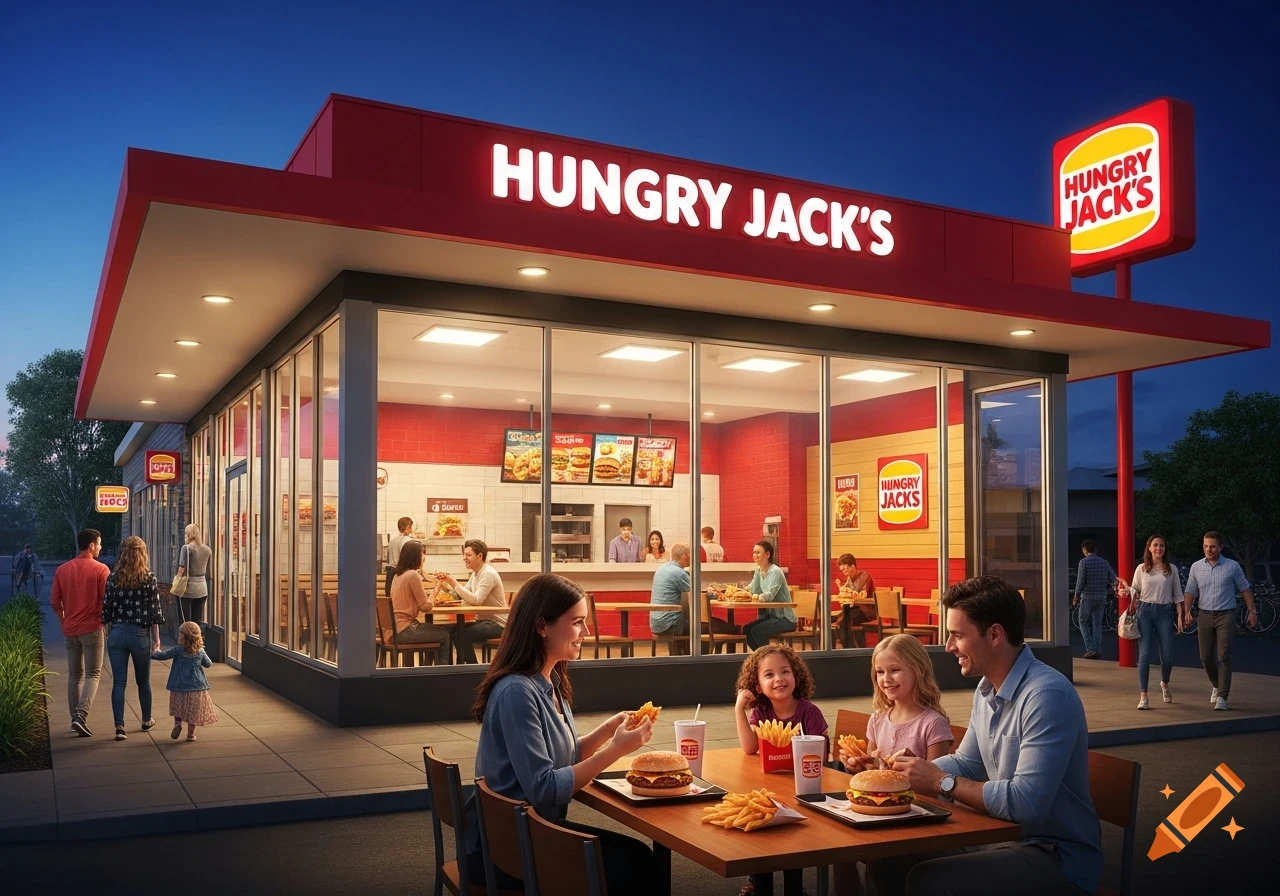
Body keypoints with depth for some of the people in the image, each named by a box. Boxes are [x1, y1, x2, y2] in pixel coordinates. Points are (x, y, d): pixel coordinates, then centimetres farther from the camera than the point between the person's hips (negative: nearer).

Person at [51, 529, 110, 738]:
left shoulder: (62, 570, 5)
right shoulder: (100, 569, -9)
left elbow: (55, 603, 7)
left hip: (70, 630, 5)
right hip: (92, 629, -5)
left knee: (74, 675, 14)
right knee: (93, 674, 1)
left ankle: (75, 718, 18)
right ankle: (81, 715, -15)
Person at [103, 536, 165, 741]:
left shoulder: (113, 578, -1)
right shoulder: (149, 578, -7)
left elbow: (106, 609, 0)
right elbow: (154, 611, -6)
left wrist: (108, 630, 13)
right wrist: (156, 639, 2)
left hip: (117, 633, 1)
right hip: (140, 634, -1)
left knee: (118, 682, 4)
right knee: (143, 681, 15)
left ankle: (119, 726, -1)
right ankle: (146, 720, 31)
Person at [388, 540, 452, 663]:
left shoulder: (398, 575, 11)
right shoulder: (413, 575, -15)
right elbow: (425, 606, -13)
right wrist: (435, 592, 1)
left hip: (395, 628, 9)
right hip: (405, 630, -9)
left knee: (439, 632, 21)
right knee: (444, 636, 6)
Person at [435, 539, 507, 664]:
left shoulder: (488, 574, -17)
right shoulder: (475, 574, 13)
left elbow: (476, 600, -26)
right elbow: (461, 596, 8)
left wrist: (454, 583, -24)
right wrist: (446, 583, -5)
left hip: (497, 623, -9)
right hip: (483, 619, 9)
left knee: (462, 636, -26)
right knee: (448, 630, -1)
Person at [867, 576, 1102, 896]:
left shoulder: (1047, 694, -24)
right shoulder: (987, 689, 7)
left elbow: (1027, 803, -30)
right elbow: (966, 764, 18)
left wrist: (942, 783, -21)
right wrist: (902, 769, 2)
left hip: (1057, 855, -9)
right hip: (1006, 838, 9)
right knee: (886, 863, 3)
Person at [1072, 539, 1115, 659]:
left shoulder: (1084, 562, -10)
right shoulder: (1104, 562, 6)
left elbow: (1080, 581, -12)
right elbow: (1113, 579, 6)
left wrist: (1076, 596, -2)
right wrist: (1107, 592, 17)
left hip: (1087, 597, -5)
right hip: (1101, 598, 5)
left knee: (1083, 622, 8)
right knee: (1097, 624, 9)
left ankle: (1090, 649, -4)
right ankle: (1097, 651, 7)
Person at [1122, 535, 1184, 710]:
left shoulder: (1172, 569, 7)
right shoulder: (1141, 569, 6)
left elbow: (1177, 595, 9)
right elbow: (1135, 591, 9)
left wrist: (1179, 616, 1)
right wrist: (1127, 590, -14)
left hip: (1165, 612, 1)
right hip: (1145, 611, -1)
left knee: (1167, 656, 3)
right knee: (1144, 655, -7)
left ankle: (1164, 684, 35)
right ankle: (1143, 696, -5)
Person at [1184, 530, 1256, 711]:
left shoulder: (1232, 566, -1)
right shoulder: (1196, 567, 4)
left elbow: (1245, 589, 6)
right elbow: (1190, 591, 5)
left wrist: (1252, 611, 3)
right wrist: (1186, 610, -10)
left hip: (1225, 616, -3)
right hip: (1205, 615, 3)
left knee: (1223, 657, -10)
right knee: (1206, 657, 6)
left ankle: (1222, 697, -8)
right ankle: (1217, 685, 33)